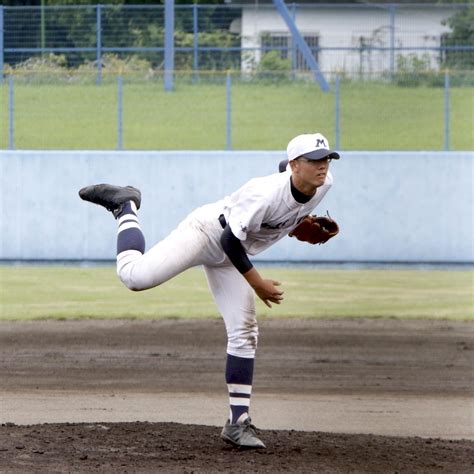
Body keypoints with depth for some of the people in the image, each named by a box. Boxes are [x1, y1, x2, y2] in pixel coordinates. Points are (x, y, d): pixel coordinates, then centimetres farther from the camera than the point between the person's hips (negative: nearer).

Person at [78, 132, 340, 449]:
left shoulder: (324, 184, -10)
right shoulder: (267, 192, -34)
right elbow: (231, 239, -27)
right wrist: (257, 283, -23)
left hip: (229, 256, 7)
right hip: (206, 231, -7)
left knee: (244, 334, -1)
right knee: (135, 275, -25)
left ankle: (238, 423, 4)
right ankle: (126, 207, 2)